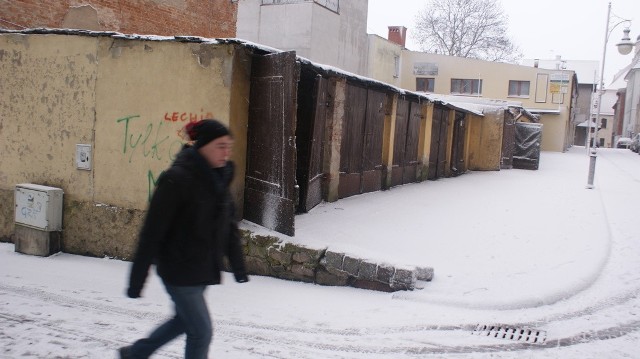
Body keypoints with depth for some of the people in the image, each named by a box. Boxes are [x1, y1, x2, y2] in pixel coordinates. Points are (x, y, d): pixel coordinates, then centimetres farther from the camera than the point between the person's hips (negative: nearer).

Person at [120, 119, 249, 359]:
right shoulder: (177, 179, -19)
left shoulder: (218, 178, 4)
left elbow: (228, 227, 12)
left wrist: (238, 267, 13)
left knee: (185, 320, 23)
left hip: (203, 271, 8)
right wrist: (137, 280, -15)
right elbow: (152, 232, -17)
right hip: (180, 271, -8)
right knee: (201, 332, 0)